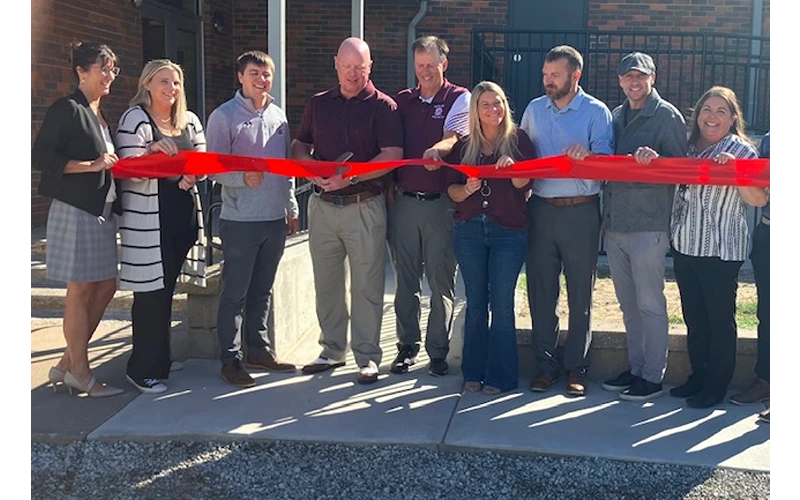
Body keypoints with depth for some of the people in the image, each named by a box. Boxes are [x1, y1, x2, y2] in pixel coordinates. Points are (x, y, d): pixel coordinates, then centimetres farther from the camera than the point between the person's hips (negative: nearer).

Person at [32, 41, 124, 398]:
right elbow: (41, 157, -15)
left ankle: (67, 363, 20)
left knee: (105, 287, 9)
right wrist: (92, 165, -18)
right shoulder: (66, 108, -8)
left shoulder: (101, 115, 17)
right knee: (80, 290, -3)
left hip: (103, 210, 9)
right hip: (75, 208, -9)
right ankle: (80, 373, 8)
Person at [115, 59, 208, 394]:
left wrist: (189, 177, -9)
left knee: (166, 290, 12)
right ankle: (144, 370, 7)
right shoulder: (134, 118, -3)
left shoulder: (190, 121, 14)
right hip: (148, 218, -6)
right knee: (151, 293, -4)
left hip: (184, 213, 6)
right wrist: (151, 152, -28)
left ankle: (160, 362, 24)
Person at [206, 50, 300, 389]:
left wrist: (291, 208, 16)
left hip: (275, 219, 6)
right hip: (240, 220, -5)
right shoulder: (224, 117, -5)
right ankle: (230, 360, 9)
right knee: (235, 293, 1)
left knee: (262, 291, 15)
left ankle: (259, 350, 26)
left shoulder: (278, 116, 13)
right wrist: (244, 178, -26)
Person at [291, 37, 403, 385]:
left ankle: (367, 357, 9)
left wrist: (350, 176, -20)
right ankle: (332, 350, 24)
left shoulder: (382, 106, -2)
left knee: (366, 285, 0)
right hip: (322, 204, 5)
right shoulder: (318, 104, 12)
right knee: (326, 282, 11)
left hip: (364, 206, -4)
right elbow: (299, 146, 17)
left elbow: (392, 156, -11)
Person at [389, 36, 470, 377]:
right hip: (403, 200, 4)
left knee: (441, 281, 1)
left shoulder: (459, 99, 3)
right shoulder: (403, 100, 14)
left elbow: (452, 139, -13)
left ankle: (438, 351, 10)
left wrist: (436, 152, -34)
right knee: (406, 280, 8)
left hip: (440, 203, -3)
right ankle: (407, 346, 19)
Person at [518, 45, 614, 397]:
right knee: (540, 291, 5)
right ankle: (545, 364, 16)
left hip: (580, 212, -3)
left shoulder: (596, 112, -1)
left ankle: (577, 367, 15)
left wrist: (587, 154, -29)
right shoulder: (534, 110, 12)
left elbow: (606, 160, -9)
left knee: (580, 294, 4)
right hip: (541, 209, 3)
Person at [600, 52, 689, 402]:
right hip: (614, 225, 7)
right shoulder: (616, 116, 17)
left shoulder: (668, 116, -3)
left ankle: (653, 376, 9)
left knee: (650, 304, -1)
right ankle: (636, 368, 25)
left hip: (648, 226, -7)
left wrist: (656, 159, -24)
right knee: (628, 304, 14)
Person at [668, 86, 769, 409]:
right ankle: (698, 376, 27)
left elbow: (759, 200, -12)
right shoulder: (690, 147, 11)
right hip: (685, 246, 6)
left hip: (720, 250, -6)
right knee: (693, 317, 14)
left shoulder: (741, 150, -5)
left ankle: (716, 386, 14)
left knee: (720, 319, 3)